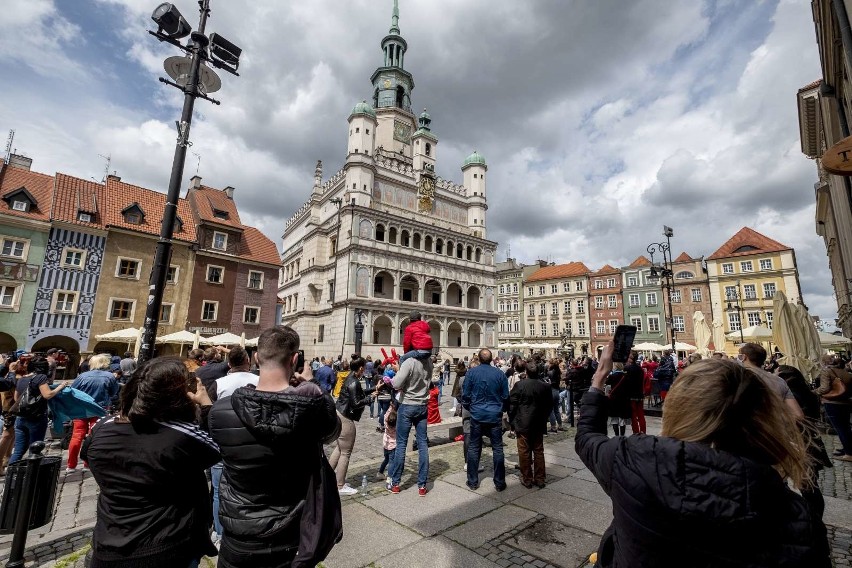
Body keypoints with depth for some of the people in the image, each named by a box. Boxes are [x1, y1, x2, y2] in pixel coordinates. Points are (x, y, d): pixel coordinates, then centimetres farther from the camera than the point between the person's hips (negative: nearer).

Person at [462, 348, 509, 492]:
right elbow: (505, 396, 2)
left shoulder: (471, 372, -7)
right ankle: (499, 483, 18)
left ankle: (473, 482, 17)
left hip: (477, 415, 0)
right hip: (495, 416, 1)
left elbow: (465, 394, -3)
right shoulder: (500, 373, -5)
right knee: (497, 449, 10)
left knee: (474, 448, 10)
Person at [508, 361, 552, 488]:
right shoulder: (545, 387, 0)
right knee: (539, 451, 13)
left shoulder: (519, 385, -12)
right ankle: (540, 479, 20)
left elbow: (511, 405, -10)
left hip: (523, 424, -4)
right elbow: (548, 406, 8)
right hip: (539, 425, 4)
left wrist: (512, 422, 0)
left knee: (524, 452, 5)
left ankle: (527, 480, 14)